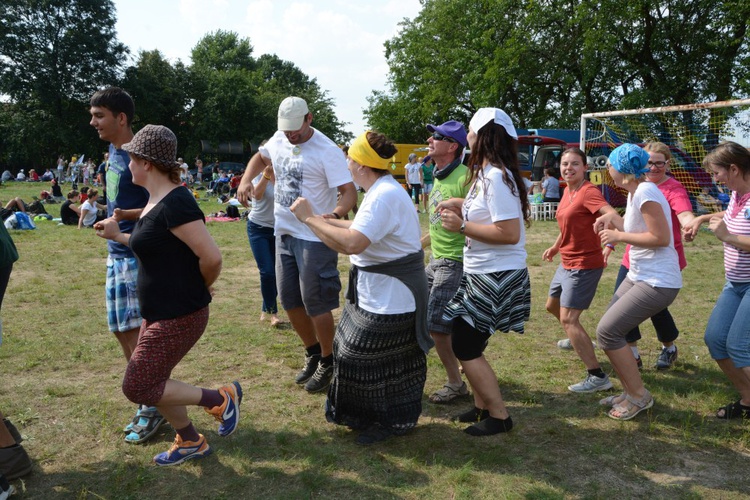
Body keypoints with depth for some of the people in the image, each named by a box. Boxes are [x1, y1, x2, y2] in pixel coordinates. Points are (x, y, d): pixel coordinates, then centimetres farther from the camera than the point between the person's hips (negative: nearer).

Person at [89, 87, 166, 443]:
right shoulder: (113, 151, 11)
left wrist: (128, 215, -29)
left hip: (138, 256, -9)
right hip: (117, 253, 9)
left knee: (137, 335, -4)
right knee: (122, 332, 13)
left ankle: (153, 410, 11)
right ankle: (148, 404, 25)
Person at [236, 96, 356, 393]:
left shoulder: (327, 151, -17)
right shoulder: (279, 139, 4)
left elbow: (350, 191, -22)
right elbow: (260, 157, 24)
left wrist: (335, 214, -42)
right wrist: (245, 181, 5)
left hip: (315, 238, -7)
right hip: (284, 233, 8)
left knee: (315, 303, -2)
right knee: (289, 300, 15)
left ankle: (328, 362, 19)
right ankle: (313, 353, 35)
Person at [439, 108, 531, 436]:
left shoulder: (497, 177, -20)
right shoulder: (486, 174, 11)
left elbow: (510, 234, -26)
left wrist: (462, 226, -21)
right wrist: (461, 204, 7)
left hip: (496, 277, -10)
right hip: (480, 274, 10)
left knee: (465, 348, -2)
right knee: (466, 341, 17)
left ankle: (499, 416, 12)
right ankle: (482, 405, 31)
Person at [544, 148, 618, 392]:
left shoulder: (588, 191, -20)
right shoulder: (567, 191, 7)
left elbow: (612, 214, -37)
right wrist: (556, 246, 21)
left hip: (584, 265, -9)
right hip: (567, 262, 9)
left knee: (568, 319, -14)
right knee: (552, 306, 26)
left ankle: (598, 377, -11)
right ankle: (576, 339, 54)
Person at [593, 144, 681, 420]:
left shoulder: (645, 192, -19)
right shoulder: (633, 192, 10)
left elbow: (661, 237, -23)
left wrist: (619, 236, -16)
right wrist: (612, 218, 3)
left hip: (657, 282, -10)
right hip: (638, 276, 10)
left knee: (607, 331, -11)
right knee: (608, 330, 10)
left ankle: (638, 395, 5)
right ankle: (630, 392, 23)